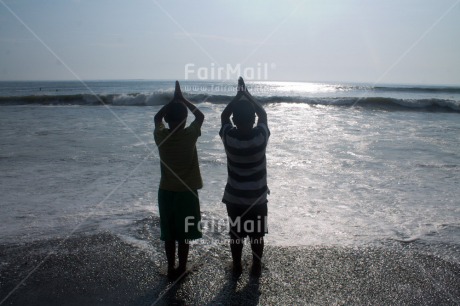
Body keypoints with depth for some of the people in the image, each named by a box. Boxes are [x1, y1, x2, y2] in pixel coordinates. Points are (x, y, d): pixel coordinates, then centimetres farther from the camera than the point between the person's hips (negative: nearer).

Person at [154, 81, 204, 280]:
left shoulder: (160, 135, -9)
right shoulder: (190, 135, -16)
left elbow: (157, 117, 13)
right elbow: (200, 116, 4)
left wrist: (173, 100, 11)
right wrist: (182, 99, 7)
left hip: (166, 192, 3)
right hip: (186, 192, -3)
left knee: (169, 235, 14)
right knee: (183, 235, 9)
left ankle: (171, 269, 24)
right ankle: (181, 269, 20)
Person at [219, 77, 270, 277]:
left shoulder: (228, 137, -18)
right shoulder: (261, 136, -19)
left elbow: (223, 115, 3)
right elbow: (263, 114, 2)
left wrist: (238, 95, 3)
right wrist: (247, 94, 7)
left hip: (234, 197, 0)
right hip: (257, 197, 0)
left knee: (236, 234, 17)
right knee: (257, 235, 16)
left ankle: (237, 267, 31)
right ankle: (256, 268, 31)